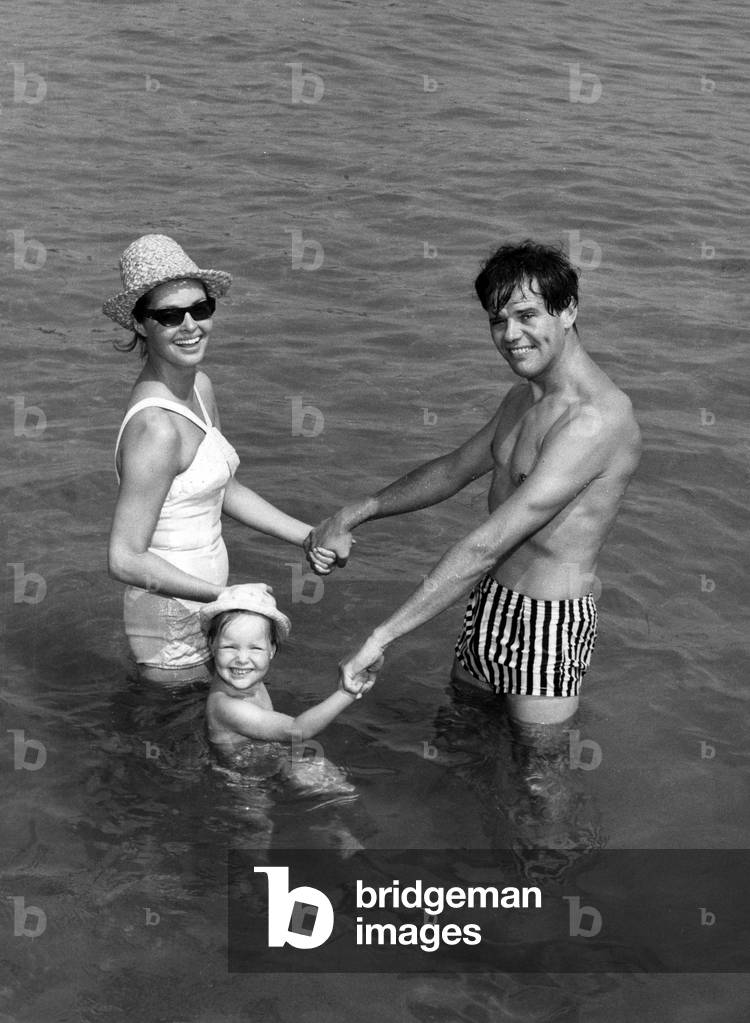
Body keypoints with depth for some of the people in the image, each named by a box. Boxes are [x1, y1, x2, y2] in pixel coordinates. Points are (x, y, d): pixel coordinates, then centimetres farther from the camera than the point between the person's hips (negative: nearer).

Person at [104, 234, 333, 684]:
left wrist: (308, 536, 6)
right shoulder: (156, 427, -26)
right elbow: (125, 560, -26)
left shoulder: (200, 387, 2)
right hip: (174, 623, -9)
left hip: (200, 607, 9)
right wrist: (224, 597, -21)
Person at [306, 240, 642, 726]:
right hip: (490, 602, 9)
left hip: (549, 621, -9)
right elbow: (456, 469, 22)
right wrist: (351, 517, 15)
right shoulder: (526, 396, 6)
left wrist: (381, 637, -28)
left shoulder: (596, 419, -25)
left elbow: (486, 546, -29)